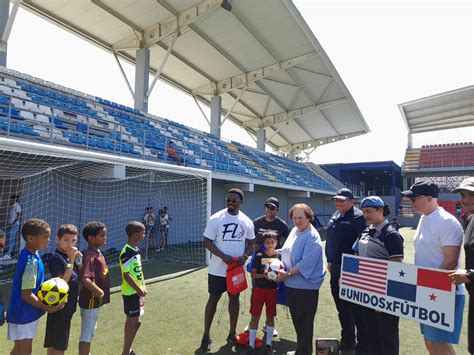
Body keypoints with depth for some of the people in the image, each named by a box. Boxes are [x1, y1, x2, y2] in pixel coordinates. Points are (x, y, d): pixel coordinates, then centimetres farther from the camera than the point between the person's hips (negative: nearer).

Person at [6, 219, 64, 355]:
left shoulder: (32, 254, -1)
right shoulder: (31, 261, -28)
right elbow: (26, 294, -25)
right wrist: (48, 308, -18)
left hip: (28, 313, 8)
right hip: (24, 314, -8)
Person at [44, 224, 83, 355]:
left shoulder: (71, 255, 4)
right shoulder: (56, 258, -19)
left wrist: (79, 259, -8)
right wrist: (71, 260, -29)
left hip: (68, 305, 8)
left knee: (53, 343, 19)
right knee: (59, 344, 2)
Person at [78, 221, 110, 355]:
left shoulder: (97, 253, 4)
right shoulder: (90, 257, -26)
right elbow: (85, 279, -38)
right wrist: (100, 292, -30)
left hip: (95, 301, 9)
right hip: (91, 301, -9)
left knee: (90, 332, 25)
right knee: (86, 335, 6)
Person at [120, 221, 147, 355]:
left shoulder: (136, 250, 6)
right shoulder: (126, 252, -22)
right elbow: (126, 275, -23)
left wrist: (143, 286, 5)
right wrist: (139, 290, -16)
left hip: (137, 291, 9)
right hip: (131, 292, -9)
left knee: (131, 321, 19)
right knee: (134, 322, 0)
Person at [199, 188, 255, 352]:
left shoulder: (247, 222, -2)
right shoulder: (216, 218, -12)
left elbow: (251, 243, 7)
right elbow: (207, 242, -11)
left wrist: (245, 256, -14)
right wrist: (223, 256, -23)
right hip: (217, 269, -3)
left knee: (234, 298, 15)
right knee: (213, 299, 7)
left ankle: (232, 334, 33)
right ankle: (206, 336, 24)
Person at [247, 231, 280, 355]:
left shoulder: (279, 256, -3)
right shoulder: (259, 256, -8)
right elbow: (253, 274, -6)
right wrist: (263, 275, -22)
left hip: (272, 290, 2)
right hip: (259, 289, -1)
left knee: (270, 316, 12)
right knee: (255, 316, 5)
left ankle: (268, 344, 29)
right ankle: (251, 345, 18)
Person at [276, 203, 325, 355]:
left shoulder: (312, 237, -18)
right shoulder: (294, 231, 6)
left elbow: (306, 263, -23)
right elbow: (286, 253, 15)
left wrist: (287, 274, -18)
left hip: (306, 286, -8)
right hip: (291, 284, 8)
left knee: (304, 321, 7)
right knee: (296, 318, 20)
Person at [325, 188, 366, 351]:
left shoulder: (357, 216, -13)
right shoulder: (335, 216, 12)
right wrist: (330, 261, 15)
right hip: (336, 268, 8)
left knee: (355, 307, 3)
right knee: (341, 307, 18)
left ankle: (363, 344, 20)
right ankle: (347, 340, 34)